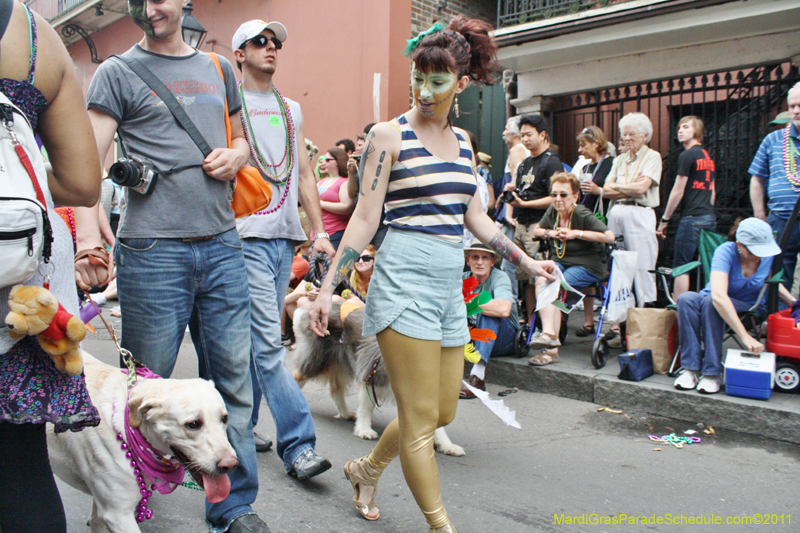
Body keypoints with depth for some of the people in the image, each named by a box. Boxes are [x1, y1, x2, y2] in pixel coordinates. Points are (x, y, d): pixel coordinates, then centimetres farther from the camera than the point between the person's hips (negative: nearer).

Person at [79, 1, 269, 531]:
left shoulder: (218, 68, 18)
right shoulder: (118, 72, 5)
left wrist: (236, 156, 2)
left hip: (222, 245, 4)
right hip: (152, 249, -3)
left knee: (233, 380, 5)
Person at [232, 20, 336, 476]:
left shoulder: (292, 110, 20)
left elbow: (304, 174, 18)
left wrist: (319, 231, 11)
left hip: (285, 237, 6)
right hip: (246, 237, -6)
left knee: (256, 340, 12)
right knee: (269, 343, -9)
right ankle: (298, 445, -6)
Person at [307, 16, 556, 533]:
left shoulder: (462, 140, 14)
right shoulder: (390, 135, -3)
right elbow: (366, 217, -5)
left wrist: (525, 260, 20)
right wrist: (328, 287, -9)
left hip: (450, 282, 7)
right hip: (404, 277, -7)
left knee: (443, 411, 14)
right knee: (420, 418, -3)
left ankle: (366, 469, 38)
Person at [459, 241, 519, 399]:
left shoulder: (500, 277, -16)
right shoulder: (464, 278, -1)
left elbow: (504, 309, -36)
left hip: (505, 341, -4)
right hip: (475, 335, 4)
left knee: (489, 310, -31)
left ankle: (477, 377, -42)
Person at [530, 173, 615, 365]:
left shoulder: (582, 215, -13)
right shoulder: (552, 211, 8)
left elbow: (610, 236, -19)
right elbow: (536, 231, 24)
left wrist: (576, 233, -17)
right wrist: (549, 232, -1)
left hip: (588, 266, -6)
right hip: (561, 262, 6)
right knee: (541, 280, -27)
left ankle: (552, 349, -31)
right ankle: (549, 333, -38)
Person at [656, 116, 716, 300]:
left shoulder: (687, 155, -8)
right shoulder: (708, 156, 18)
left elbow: (678, 191, -9)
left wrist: (665, 219, -4)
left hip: (691, 218, -8)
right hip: (709, 218, 8)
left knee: (681, 267, -5)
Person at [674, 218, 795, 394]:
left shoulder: (770, 255, -10)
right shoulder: (726, 252, -24)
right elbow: (719, 295, -41)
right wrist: (745, 336, -47)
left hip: (748, 308, 1)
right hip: (721, 306, -1)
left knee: (709, 302, -35)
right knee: (685, 298, -35)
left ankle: (712, 372, -31)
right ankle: (691, 368, -32)